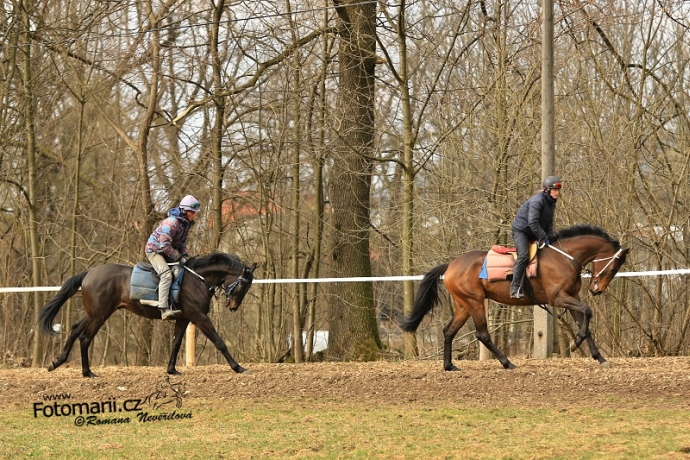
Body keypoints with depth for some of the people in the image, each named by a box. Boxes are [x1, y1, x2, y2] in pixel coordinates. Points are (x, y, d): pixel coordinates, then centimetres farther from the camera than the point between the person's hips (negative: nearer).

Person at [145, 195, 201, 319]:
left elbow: (182, 242, 12)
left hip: (166, 252, 10)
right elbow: (165, 246, -30)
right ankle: (164, 309, -38)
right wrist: (178, 257, -23)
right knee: (166, 274, -29)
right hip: (154, 250, -10)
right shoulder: (171, 223, -27)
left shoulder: (186, 224, 2)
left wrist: (184, 255, -7)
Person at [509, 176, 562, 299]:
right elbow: (532, 222, -30)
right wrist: (543, 237, -26)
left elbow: (549, 223, 12)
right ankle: (515, 289, -29)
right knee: (524, 255, -27)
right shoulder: (537, 201, -24)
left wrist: (550, 236, -6)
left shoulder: (552, 203, 6)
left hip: (534, 233, 10)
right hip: (521, 230, -10)